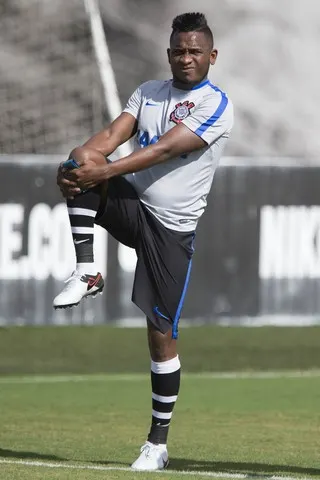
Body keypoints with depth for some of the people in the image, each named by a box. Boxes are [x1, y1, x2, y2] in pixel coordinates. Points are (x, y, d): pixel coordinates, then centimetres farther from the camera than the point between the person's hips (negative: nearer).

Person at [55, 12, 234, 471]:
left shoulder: (216, 104, -10)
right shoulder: (149, 91, 10)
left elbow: (165, 149, -21)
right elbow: (113, 133, -4)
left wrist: (105, 170, -30)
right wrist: (83, 155, -27)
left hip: (172, 228, -5)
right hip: (130, 203, 5)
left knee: (162, 334, -5)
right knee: (78, 172, -24)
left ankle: (158, 442, 6)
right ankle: (86, 273, -17)